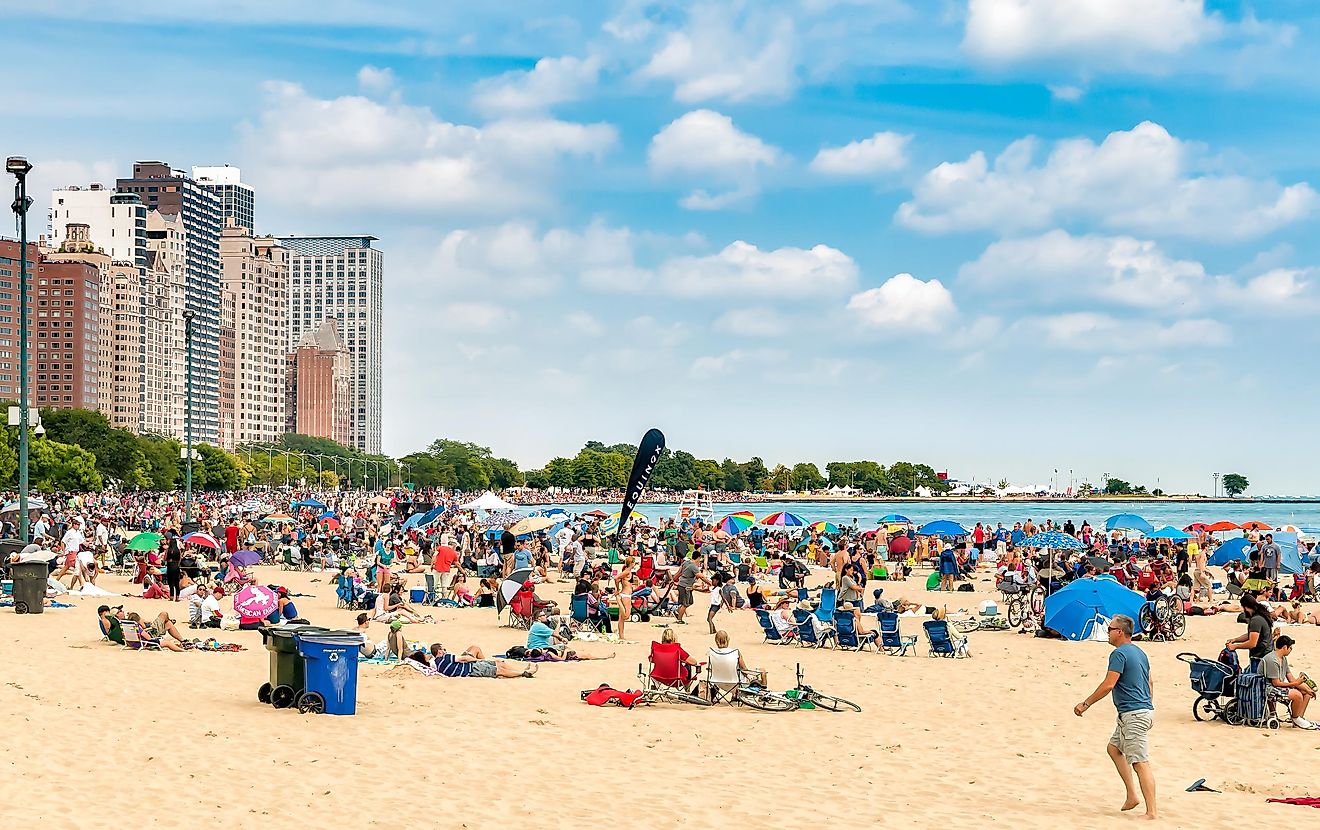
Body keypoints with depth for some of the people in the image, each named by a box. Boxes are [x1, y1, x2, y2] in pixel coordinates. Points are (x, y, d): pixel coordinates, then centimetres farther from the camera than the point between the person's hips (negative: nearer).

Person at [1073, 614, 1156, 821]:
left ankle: (1152, 811, -12)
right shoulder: (1139, 652, 16)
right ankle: (1132, 796, 18)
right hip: (1144, 710, 10)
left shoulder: (1119, 654, -13)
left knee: (1140, 763, -10)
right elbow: (1150, 683, 22)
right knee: (1114, 748, 22)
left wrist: (1085, 704, -10)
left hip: (1133, 715, -10)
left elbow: (1108, 684, -18)